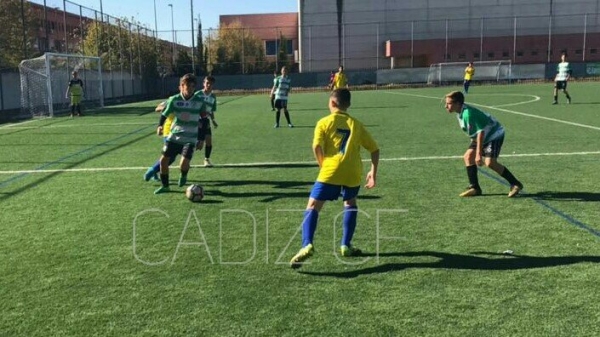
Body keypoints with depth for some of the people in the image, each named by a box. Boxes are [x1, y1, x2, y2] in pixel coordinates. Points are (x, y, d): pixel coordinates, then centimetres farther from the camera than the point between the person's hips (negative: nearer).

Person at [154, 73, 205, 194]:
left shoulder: (199, 101, -5)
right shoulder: (174, 99, -6)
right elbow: (164, 114, 2)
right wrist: (160, 126, -18)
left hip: (190, 139, -2)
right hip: (174, 136, 2)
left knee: (184, 163, -19)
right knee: (163, 160, -2)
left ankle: (184, 176, 18)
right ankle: (165, 186, 20)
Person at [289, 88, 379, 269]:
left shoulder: (324, 122, 7)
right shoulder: (356, 124, 17)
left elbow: (317, 147, -8)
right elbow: (375, 149, 14)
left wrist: (323, 165, 6)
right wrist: (373, 171, 18)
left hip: (330, 172, -3)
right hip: (353, 173, 3)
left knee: (312, 207, 0)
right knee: (350, 204, 27)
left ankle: (307, 245, -20)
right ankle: (346, 246, 24)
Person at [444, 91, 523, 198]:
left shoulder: (467, 113, -30)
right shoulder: (461, 113, 0)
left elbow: (480, 132, -32)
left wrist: (479, 154, -33)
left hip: (494, 134, -10)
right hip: (483, 136, 10)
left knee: (490, 162, -21)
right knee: (468, 156, -2)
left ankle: (515, 184, -8)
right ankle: (475, 188, 2)